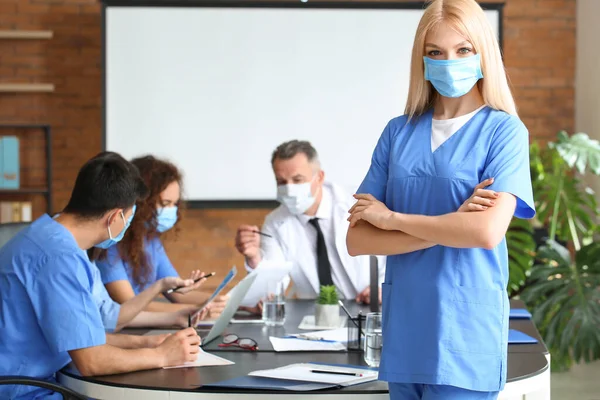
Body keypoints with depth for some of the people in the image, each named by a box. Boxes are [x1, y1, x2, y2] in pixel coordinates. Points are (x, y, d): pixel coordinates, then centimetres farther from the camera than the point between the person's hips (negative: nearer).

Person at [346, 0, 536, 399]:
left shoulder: (504, 131, -3)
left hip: (465, 337, -4)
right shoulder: (399, 131, 8)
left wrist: (393, 218, -8)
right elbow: (357, 239, 2)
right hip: (403, 333, 4)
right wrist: (450, 229, -10)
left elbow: (488, 231, -17)